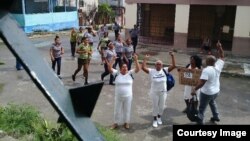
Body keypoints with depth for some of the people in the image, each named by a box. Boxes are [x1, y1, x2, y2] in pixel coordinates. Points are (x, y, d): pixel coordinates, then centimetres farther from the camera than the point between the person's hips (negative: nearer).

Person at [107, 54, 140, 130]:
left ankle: (126, 122, 34)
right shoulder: (117, 73, -6)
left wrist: (136, 60, -23)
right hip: (118, 96, 0)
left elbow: (138, 69, -14)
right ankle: (116, 123, 32)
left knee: (127, 110, 15)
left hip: (128, 96, 0)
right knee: (117, 110, 14)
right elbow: (110, 69, -16)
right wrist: (113, 60, -24)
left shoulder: (130, 73, -5)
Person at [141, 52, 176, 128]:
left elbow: (173, 66, -11)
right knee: (155, 106, 11)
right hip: (154, 92, -2)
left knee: (161, 106, 16)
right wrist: (145, 59, -20)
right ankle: (155, 120, 28)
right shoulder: (151, 71, -9)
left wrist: (172, 56, -17)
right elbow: (143, 68, -18)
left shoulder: (165, 70, -5)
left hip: (163, 92, 2)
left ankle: (159, 117, 41)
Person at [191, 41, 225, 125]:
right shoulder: (218, 66, -8)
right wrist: (219, 48, 5)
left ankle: (200, 121, 24)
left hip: (206, 93, -7)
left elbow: (201, 82, -34)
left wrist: (194, 89, -28)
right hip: (216, 91, 7)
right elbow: (222, 57, 9)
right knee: (212, 102, 36)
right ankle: (216, 116, 46)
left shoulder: (206, 70, -28)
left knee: (202, 107, 12)